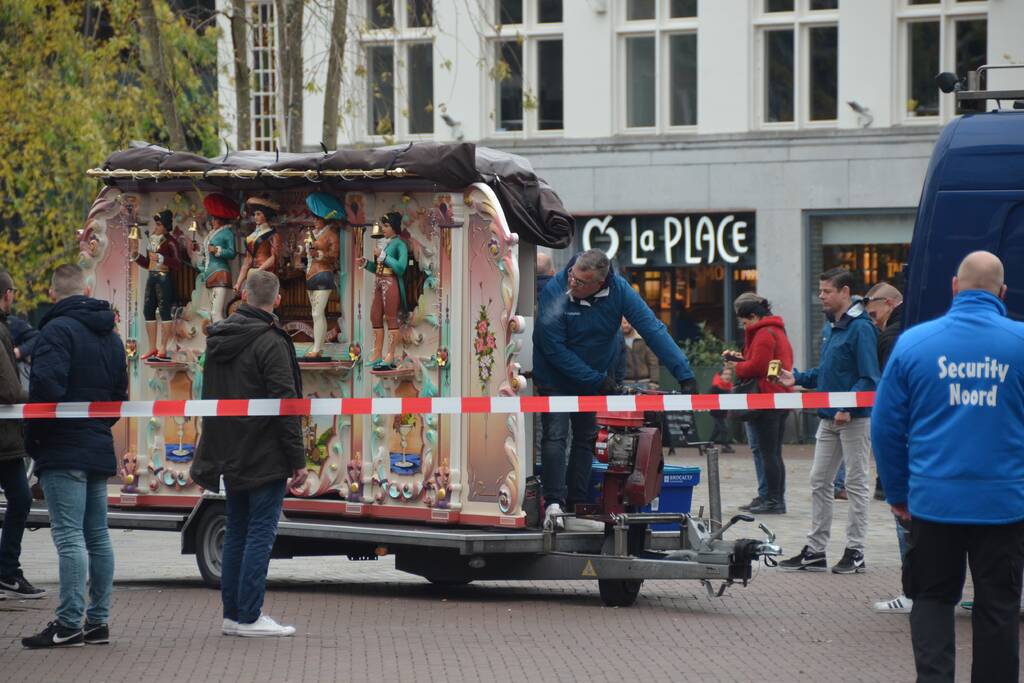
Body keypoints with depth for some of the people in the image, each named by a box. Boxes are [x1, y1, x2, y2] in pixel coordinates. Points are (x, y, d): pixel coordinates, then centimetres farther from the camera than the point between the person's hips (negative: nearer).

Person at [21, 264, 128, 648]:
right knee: (97, 535, 11)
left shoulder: (58, 329, -11)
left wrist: (33, 438, -10)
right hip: (99, 450, 8)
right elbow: (120, 393, 21)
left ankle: (69, 624, -14)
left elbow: (46, 386, -22)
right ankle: (98, 621, 14)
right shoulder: (110, 335, 16)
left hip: (63, 451, -8)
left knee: (69, 536, -11)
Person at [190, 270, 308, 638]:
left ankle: (233, 614, 14)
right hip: (265, 457, -7)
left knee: (236, 533, 13)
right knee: (260, 533, -4)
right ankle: (249, 617, -5)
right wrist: (297, 459, -13)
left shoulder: (218, 339, 9)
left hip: (230, 456, 7)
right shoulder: (269, 343, -15)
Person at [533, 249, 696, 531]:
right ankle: (554, 503, -18)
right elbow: (554, 348, -25)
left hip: (597, 378, 4)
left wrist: (684, 373, -31)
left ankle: (576, 505, 14)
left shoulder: (618, 290, -21)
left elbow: (652, 328, -24)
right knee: (555, 435, -15)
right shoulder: (554, 291, -28)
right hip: (556, 378, -4)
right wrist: (596, 380, -24)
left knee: (586, 439, 8)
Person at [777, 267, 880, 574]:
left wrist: (847, 407, -26)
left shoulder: (860, 328, -15)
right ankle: (815, 550, 16)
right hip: (829, 419, 9)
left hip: (854, 419, -9)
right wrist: (797, 378, 9)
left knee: (856, 484, 0)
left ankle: (855, 551, 5)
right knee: (819, 481, 10)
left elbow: (869, 378, -19)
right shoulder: (829, 327, 13)